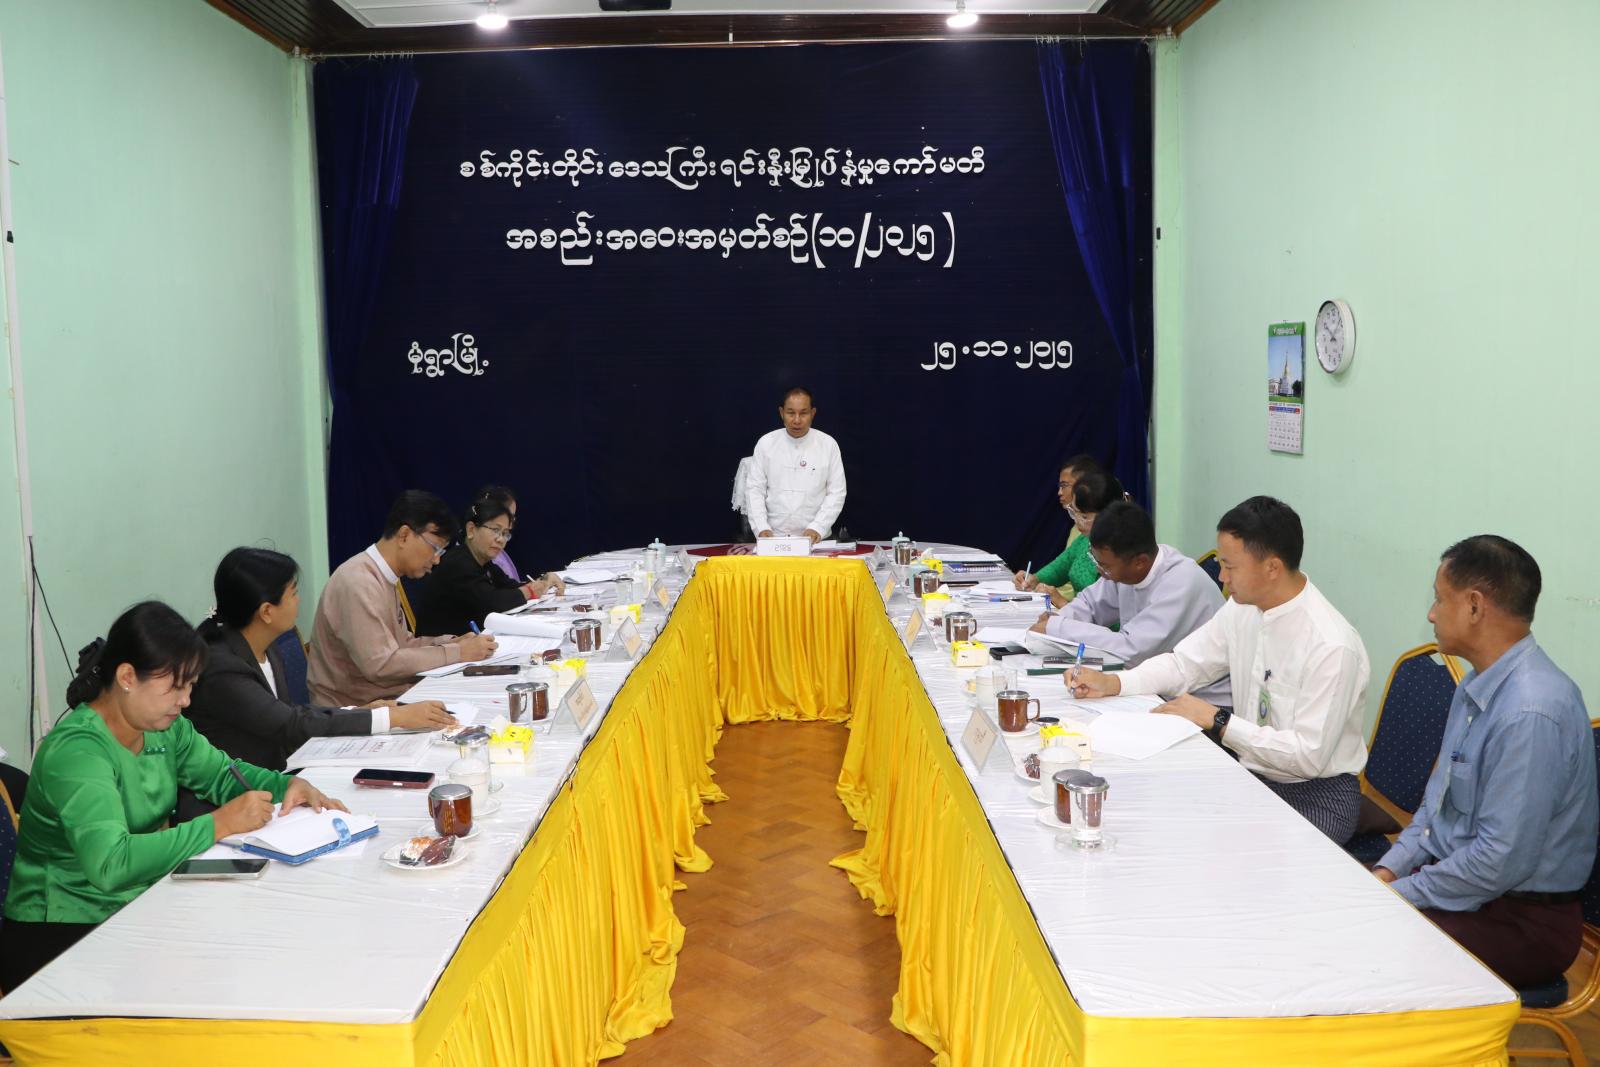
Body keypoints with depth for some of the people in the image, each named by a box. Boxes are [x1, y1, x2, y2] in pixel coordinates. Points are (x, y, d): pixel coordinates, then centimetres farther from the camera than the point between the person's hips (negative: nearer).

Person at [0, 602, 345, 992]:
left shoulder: (164, 726, 2)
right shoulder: (76, 751, -23)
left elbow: (221, 772, 16)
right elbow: (109, 864, -35)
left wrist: (288, 785, -4)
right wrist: (218, 825, -32)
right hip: (59, 934, -7)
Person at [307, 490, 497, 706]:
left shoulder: (384, 577, 10)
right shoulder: (358, 582, -19)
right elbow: (379, 664, -24)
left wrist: (451, 642, 1)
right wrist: (457, 653, -19)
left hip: (390, 698, 9)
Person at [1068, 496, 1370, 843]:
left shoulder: (1331, 647, -23)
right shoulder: (1244, 608, -1)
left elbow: (1310, 756, -23)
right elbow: (1184, 664, 10)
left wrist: (1217, 721, -21)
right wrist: (1112, 683, -6)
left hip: (1315, 797, -6)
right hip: (1252, 775, 7)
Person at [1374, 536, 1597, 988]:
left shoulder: (1530, 713, -26)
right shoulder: (1476, 687, 5)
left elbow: (1502, 861, -26)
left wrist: (1395, 895, -16)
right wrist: (1388, 870, 2)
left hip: (1519, 921, -9)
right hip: (1456, 881, 9)